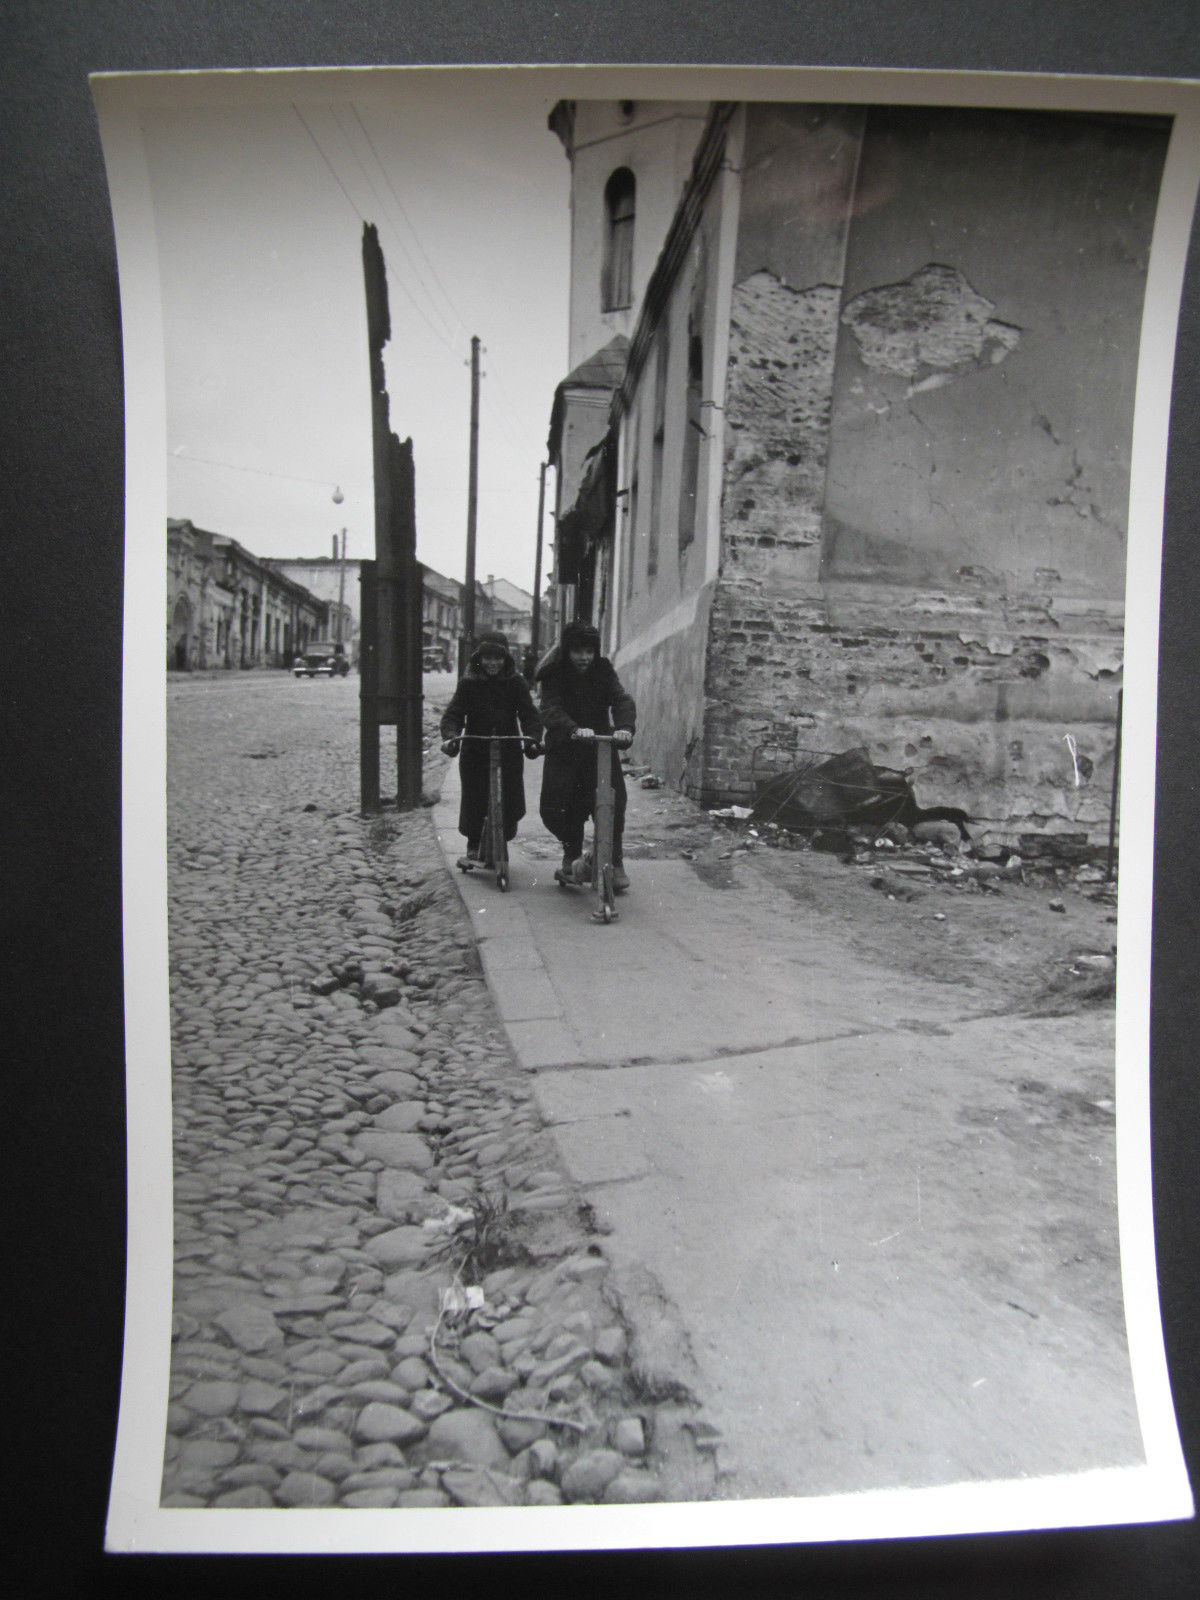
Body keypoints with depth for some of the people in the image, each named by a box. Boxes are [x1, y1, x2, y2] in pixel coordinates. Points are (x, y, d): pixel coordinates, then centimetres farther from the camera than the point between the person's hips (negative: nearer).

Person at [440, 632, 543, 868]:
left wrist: (532, 738, -23)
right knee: (473, 801, 0)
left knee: (509, 802, -3)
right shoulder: (468, 683, 1)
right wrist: (450, 736, -24)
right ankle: (473, 847, 18)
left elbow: (529, 713, -5)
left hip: (508, 751, 0)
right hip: (475, 751, 0)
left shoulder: (516, 683, 1)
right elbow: (454, 713, -6)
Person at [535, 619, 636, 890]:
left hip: (601, 746, 1)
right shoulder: (554, 675, -7)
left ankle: (615, 861, 5)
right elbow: (551, 710, -23)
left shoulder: (603, 671, 1)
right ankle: (572, 853, 19)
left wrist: (625, 727, -35)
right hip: (564, 749, -1)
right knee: (553, 809, -8)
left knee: (614, 801, -12)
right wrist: (574, 729, -43)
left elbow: (622, 700, -13)